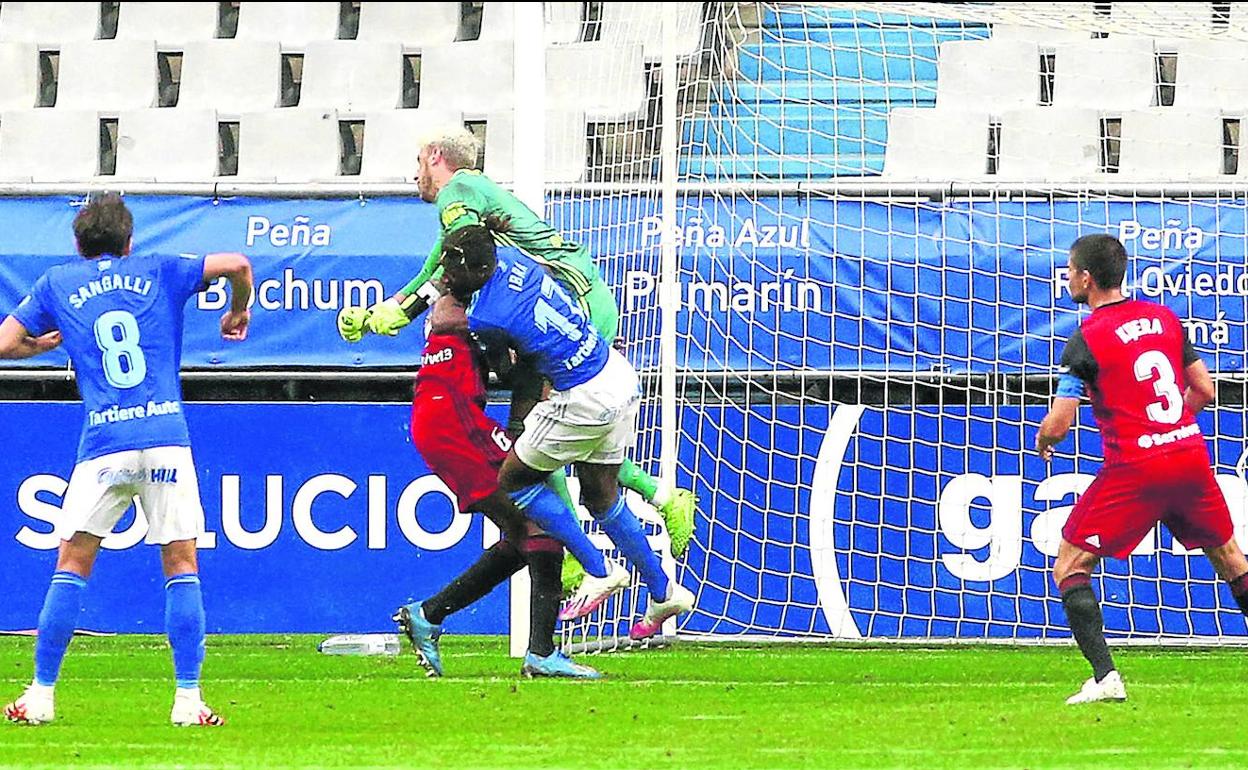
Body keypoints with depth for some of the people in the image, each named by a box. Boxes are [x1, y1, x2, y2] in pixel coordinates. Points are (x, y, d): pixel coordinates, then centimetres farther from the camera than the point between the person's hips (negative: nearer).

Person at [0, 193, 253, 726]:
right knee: (182, 567, 5)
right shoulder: (158, 273, 13)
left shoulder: (57, 285, 13)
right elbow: (236, 265, 6)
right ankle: (189, 701, -3)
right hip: (166, 438, 0)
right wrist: (238, 313, 25)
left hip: (103, 445, 0)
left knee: (72, 567, 8)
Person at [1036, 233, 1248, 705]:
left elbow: (1058, 424, -10)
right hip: (1191, 456, 6)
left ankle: (1104, 676, -13)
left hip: (1134, 470, -6)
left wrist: (1042, 441, 12)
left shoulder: (1087, 339, -8)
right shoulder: (1164, 318, 9)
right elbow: (1204, 391, 14)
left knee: (1069, 566, 2)